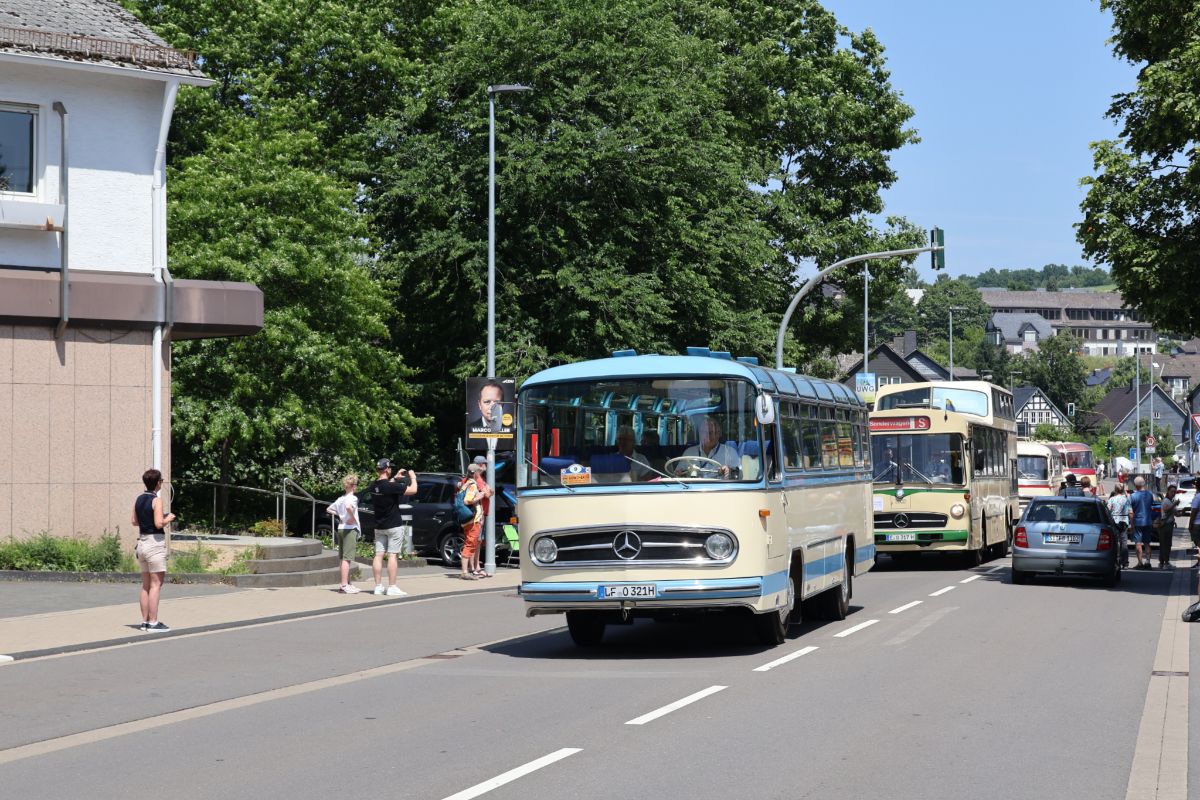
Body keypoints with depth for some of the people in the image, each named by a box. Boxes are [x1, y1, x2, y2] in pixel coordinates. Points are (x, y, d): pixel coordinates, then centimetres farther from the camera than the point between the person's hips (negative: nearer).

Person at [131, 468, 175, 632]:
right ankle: (153, 623, -7)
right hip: (155, 542, -8)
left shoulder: (139, 499, 9)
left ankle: (145, 621, 14)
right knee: (156, 585, -5)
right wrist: (168, 519, -4)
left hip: (142, 542, 8)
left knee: (146, 585, 12)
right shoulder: (156, 500, -14)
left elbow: (134, 521, 16)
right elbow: (159, 523, -21)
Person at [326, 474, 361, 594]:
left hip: (341, 528, 9)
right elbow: (349, 507, -34)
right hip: (350, 529, -9)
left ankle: (347, 583, 21)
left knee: (343, 558, 13)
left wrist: (339, 515, 14)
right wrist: (353, 518, -20)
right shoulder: (352, 498, -11)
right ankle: (344, 585, -12)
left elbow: (328, 509, 24)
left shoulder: (340, 499, 14)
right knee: (347, 558, -9)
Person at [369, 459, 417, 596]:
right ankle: (392, 587, -6)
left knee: (378, 555, 5)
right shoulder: (391, 486, -20)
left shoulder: (373, 486, 1)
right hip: (394, 526, -7)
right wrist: (413, 477, -1)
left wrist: (395, 477, 26)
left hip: (379, 526, 7)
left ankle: (378, 586, 6)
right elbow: (413, 490, -18)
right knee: (392, 555, -5)